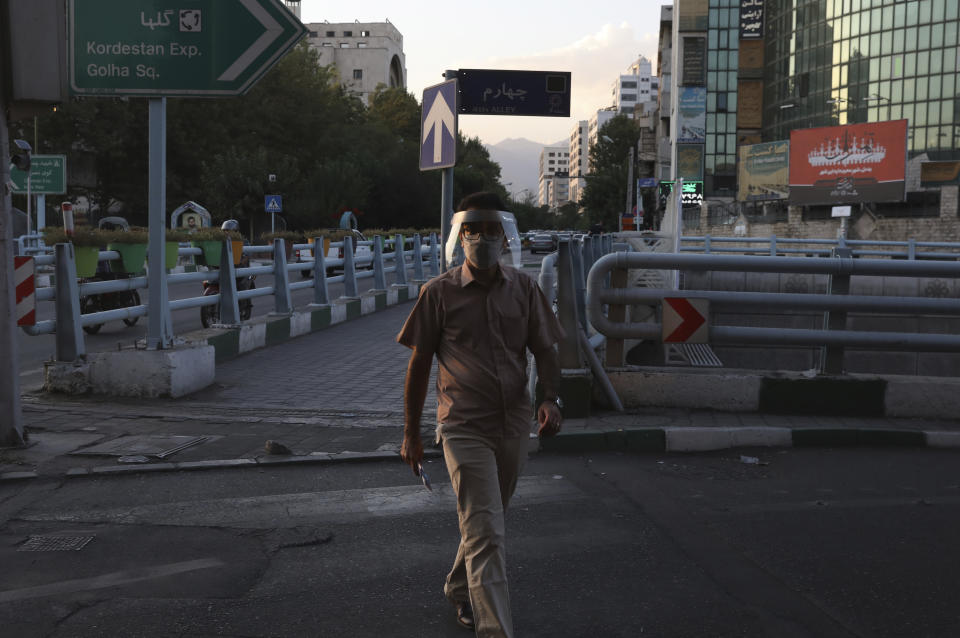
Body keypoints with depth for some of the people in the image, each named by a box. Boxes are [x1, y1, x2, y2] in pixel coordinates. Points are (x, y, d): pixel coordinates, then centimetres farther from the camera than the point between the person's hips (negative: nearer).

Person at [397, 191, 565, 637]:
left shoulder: (523, 288, 3)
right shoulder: (439, 292, -6)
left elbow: (544, 350, 8)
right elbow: (419, 364, -1)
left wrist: (550, 399, -11)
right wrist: (411, 434, 1)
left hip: (514, 425, 4)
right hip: (465, 427, -4)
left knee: (483, 522, 21)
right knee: (485, 533, -10)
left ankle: (459, 589, 45)